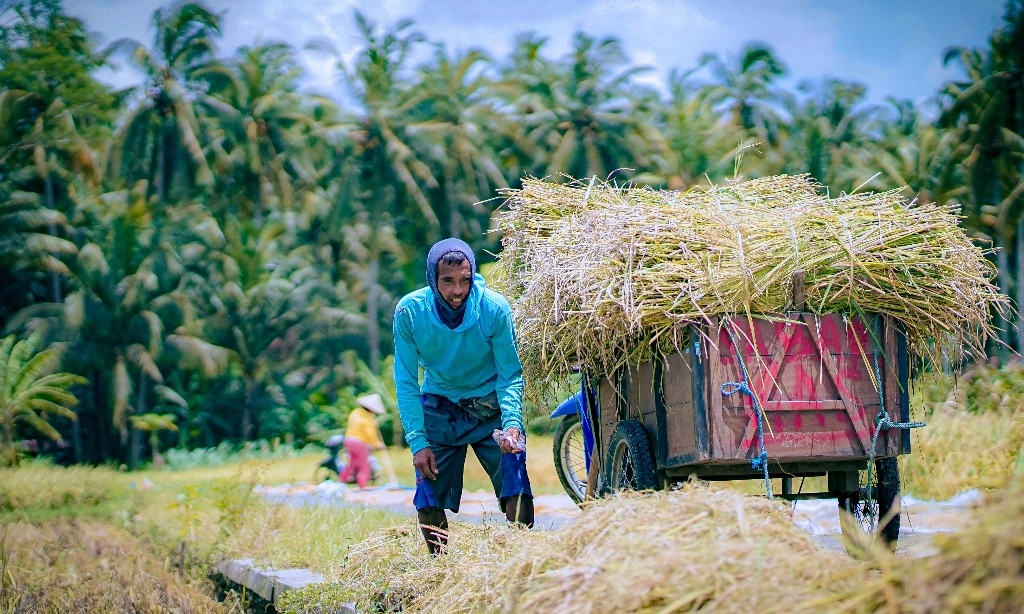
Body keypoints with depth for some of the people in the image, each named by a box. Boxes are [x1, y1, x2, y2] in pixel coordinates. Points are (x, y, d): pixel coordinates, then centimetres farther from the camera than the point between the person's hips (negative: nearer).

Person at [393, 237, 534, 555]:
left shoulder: (494, 308, -21)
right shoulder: (409, 311, -18)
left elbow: (510, 375, -12)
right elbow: (405, 381, -9)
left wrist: (512, 423, -29)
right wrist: (417, 442, -16)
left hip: (490, 407, -1)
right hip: (439, 408, 1)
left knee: (515, 484, -15)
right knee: (429, 495, -3)